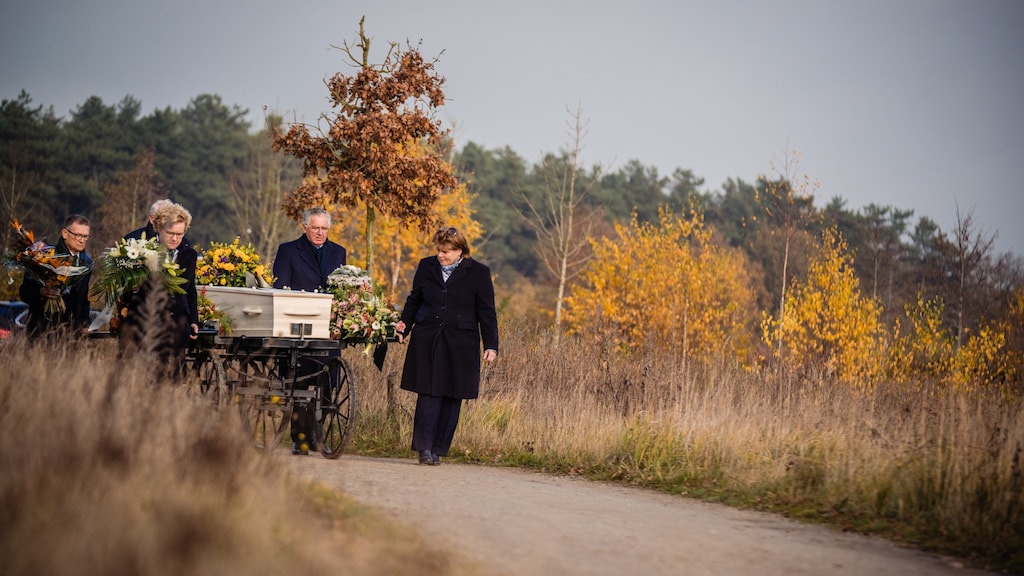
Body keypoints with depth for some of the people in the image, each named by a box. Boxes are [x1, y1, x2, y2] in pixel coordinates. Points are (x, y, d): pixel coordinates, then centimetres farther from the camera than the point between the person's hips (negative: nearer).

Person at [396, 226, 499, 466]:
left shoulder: (478, 273, 2)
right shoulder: (426, 267, 9)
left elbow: (487, 313, 3)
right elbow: (414, 301, 19)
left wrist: (491, 345, -3)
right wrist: (403, 326, 6)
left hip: (460, 346, -1)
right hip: (427, 342, 1)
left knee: (452, 398, 1)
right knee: (428, 394, -7)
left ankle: (438, 449, 9)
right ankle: (424, 447, -5)